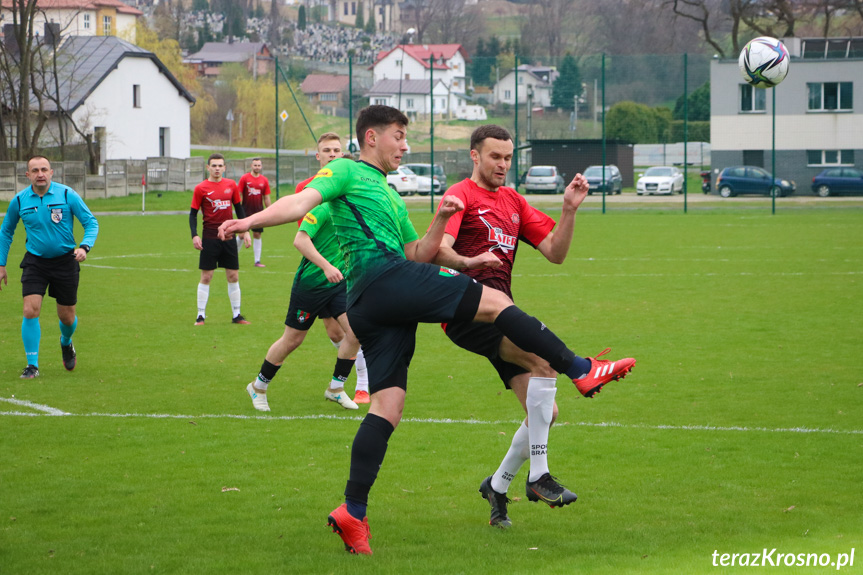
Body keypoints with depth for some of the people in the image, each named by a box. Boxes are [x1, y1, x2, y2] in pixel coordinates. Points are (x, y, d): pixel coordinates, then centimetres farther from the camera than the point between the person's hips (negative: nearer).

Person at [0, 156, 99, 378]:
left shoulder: (67, 195, -10)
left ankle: (66, 343, 44)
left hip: (65, 261, 0)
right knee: (30, 311, -16)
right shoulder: (19, 201, -3)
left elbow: (91, 222, -4)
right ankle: (32, 365, -6)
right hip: (35, 262, 1)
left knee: (67, 317, 8)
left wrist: (84, 247, -22)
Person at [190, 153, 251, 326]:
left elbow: (239, 209, 14)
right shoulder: (201, 188, -3)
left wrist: (245, 232, 10)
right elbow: (193, 214, 0)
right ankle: (201, 315, 6)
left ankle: (236, 314, 13)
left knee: (233, 276, 5)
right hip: (210, 239, -3)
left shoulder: (231, 185, 6)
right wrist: (194, 235, -12)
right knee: (206, 277, -1)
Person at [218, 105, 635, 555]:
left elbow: (417, 255, 29)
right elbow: (303, 201, -8)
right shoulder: (346, 173, 7)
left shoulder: (390, 198, 33)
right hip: (382, 277, -10)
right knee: (495, 301, -6)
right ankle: (580, 369, -1)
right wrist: (251, 220, -25)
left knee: (388, 405, 2)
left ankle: (353, 513, -3)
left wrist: (441, 220, 13)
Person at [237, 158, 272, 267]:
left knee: (257, 235, 3)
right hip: (246, 212, -3)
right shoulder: (244, 178, -3)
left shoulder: (264, 180, 7)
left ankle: (257, 261, 6)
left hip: (258, 212, 3)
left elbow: (266, 198, 11)